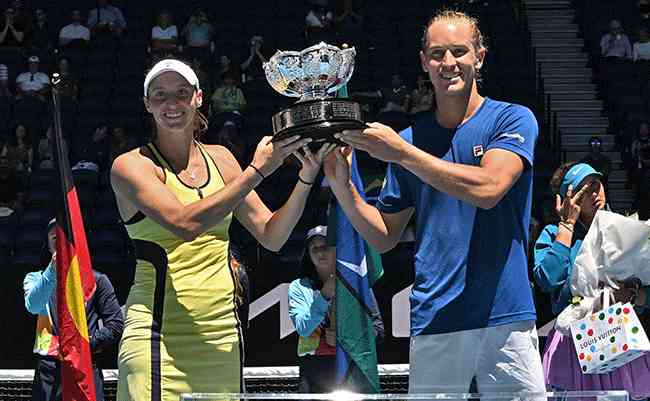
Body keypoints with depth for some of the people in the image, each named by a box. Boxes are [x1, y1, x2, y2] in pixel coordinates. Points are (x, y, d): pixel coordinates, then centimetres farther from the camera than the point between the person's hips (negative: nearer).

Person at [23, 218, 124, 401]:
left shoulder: (96, 280, 13)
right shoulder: (36, 278, 16)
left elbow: (116, 324, 6)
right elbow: (33, 306, -7)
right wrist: (53, 270, -20)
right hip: (48, 367, 1)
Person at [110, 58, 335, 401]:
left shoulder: (220, 158, 14)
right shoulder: (131, 165, -3)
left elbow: (272, 236, 14)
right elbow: (185, 223, -19)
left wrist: (307, 176, 0)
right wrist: (257, 171, -15)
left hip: (222, 332, 5)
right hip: (160, 331, -5)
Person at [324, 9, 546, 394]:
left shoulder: (513, 119, 1)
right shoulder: (411, 139, 12)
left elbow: (487, 188, -17)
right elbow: (384, 237, 14)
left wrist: (400, 153, -16)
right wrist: (342, 184, -1)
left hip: (505, 317, -2)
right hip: (433, 323, 3)